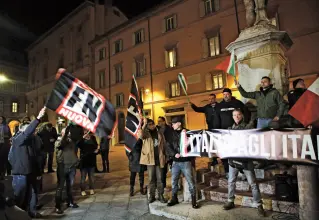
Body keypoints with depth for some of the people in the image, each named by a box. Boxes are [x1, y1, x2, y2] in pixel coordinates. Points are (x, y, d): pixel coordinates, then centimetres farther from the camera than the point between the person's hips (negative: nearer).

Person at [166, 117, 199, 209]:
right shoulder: (172, 134, 7)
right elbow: (168, 147, 2)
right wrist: (174, 154, -14)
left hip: (186, 161, -3)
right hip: (176, 162, 4)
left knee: (190, 181, 1)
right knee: (174, 181, 10)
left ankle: (193, 200, 16)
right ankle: (174, 198, 28)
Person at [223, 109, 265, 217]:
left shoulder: (248, 127, 2)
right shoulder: (230, 129, 11)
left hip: (246, 158, -3)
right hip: (233, 158, 3)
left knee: (252, 183, 1)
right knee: (231, 181, 11)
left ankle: (259, 205, 14)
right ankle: (230, 201, 26)